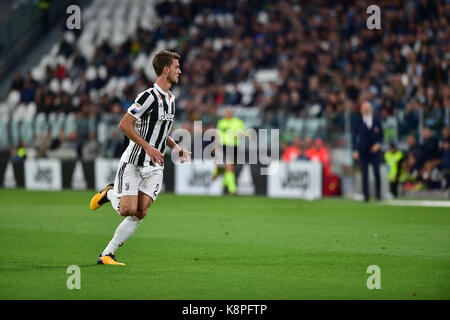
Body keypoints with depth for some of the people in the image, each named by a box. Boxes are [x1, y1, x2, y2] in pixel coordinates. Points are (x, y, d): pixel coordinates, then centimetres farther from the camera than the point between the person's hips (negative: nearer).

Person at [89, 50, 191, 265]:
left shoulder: (171, 99, 13)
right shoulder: (149, 96, -15)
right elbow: (124, 125, -18)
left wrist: (175, 148, 11)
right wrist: (148, 147, -23)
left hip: (154, 167, 7)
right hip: (133, 162, -7)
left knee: (139, 213, -5)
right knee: (128, 209, -15)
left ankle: (106, 255, 2)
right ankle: (109, 194, 19)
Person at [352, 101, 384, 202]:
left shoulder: (377, 121, 6)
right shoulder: (358, 122, 2)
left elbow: (381, 135, 10)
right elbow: (354, 136, 4)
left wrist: (378, 144, -8)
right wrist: (355, 150, -4)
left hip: (374, 150, 1)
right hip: (363, 151, -1)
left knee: (377, 173, -4)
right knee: (364, 174, -3)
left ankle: (378, 195, 5)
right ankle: (366, 196, 2)